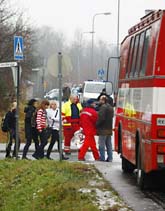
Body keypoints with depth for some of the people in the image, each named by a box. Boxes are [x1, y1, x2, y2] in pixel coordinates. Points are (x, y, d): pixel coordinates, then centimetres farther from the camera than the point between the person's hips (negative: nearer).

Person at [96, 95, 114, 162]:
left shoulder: (103, 107, -15)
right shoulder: (110, 107, 16)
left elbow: (101, 118, -22)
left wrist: (97, 124, -11)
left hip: (103, 129, -9)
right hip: (109, 129, 9)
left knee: (102, 144, -4)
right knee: (109, 144, 11)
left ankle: (102, 158, -3)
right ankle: (110, 158, 12)